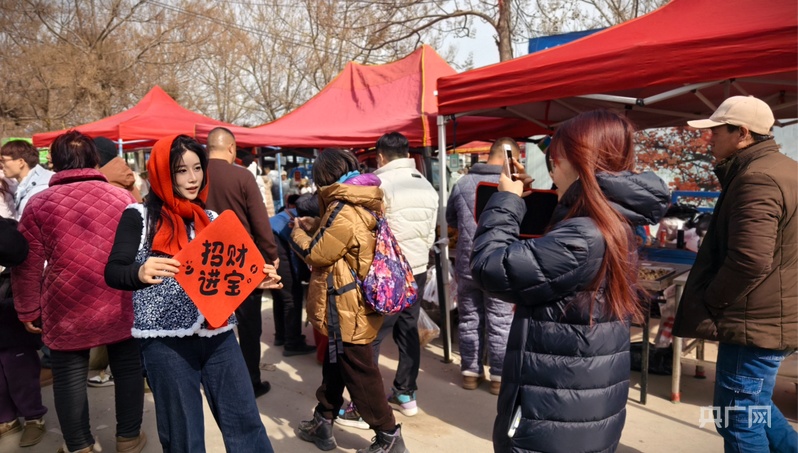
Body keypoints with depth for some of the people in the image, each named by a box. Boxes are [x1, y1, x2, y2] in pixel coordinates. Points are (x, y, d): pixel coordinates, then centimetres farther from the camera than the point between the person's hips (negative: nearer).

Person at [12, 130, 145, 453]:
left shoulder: (38, 204, -1)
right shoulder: (122, 198, -1)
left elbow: (26, 266, 0)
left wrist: (28, 311, 11)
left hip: (66, 310, 0)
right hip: (120, 306, 1)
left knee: (69, 377, 12)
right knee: (128, 369, 14)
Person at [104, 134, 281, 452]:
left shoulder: (211, 219, 11)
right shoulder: (139, 216, -2)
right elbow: (113, 272, -10)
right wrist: (141, 273, -31)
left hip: (217, 334, 4)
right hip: (167, 339, -3)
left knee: (245, 420, 8)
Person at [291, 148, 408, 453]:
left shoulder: (342, 210, -22)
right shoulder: (359, 204, 8)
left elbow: (315, 254, -16)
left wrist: (298, 233, 2)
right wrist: (315, 227, 9)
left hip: (347, 305, -10)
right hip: (353, 301, 10)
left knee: (358, 371, 2)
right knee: (335, 363, 20)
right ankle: (323, 422, 35)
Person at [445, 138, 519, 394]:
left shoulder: (463, 183, -1)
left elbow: (450, 219, 13)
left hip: (466, 264, 4)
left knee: (469, 320, 15)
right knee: (500, 324, 8)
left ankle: (470, 372, 26)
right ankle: (499, 376, 19)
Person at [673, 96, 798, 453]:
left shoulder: (757, 177, -20)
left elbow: (750, 260, -29)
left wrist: (709, 303, -13)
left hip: (754, 322, -11)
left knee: (739, 420, 3)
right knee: (753, 407, 24)